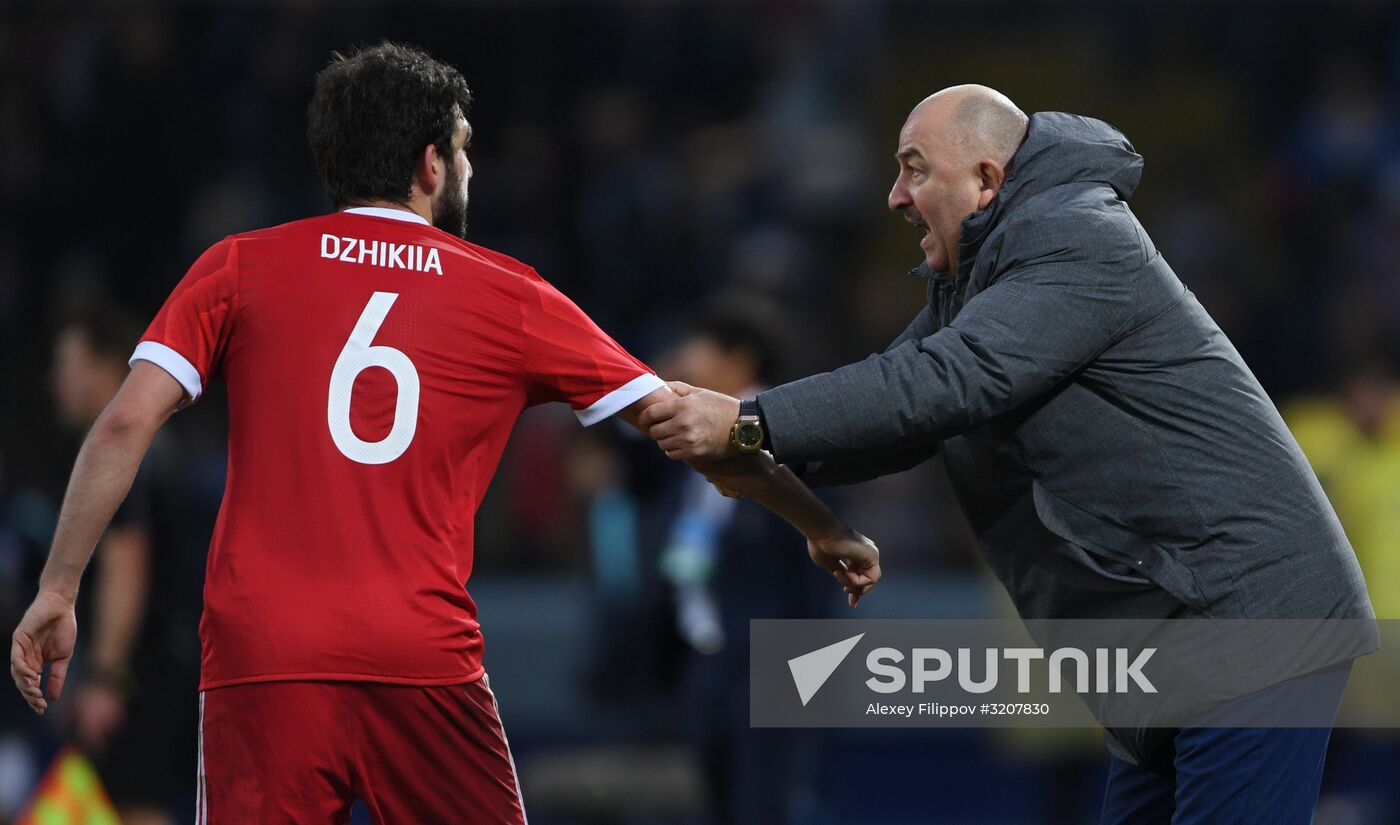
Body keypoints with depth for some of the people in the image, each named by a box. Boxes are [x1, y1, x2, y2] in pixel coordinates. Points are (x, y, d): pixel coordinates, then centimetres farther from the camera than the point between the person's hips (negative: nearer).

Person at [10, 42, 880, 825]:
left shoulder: (240, 268, 9)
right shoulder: (508, 299, 10)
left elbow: (126, 424, -1)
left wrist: (58, 589, 5)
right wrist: (825, 528, 25)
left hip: (258, 663, 0)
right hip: (424, 664, 0)